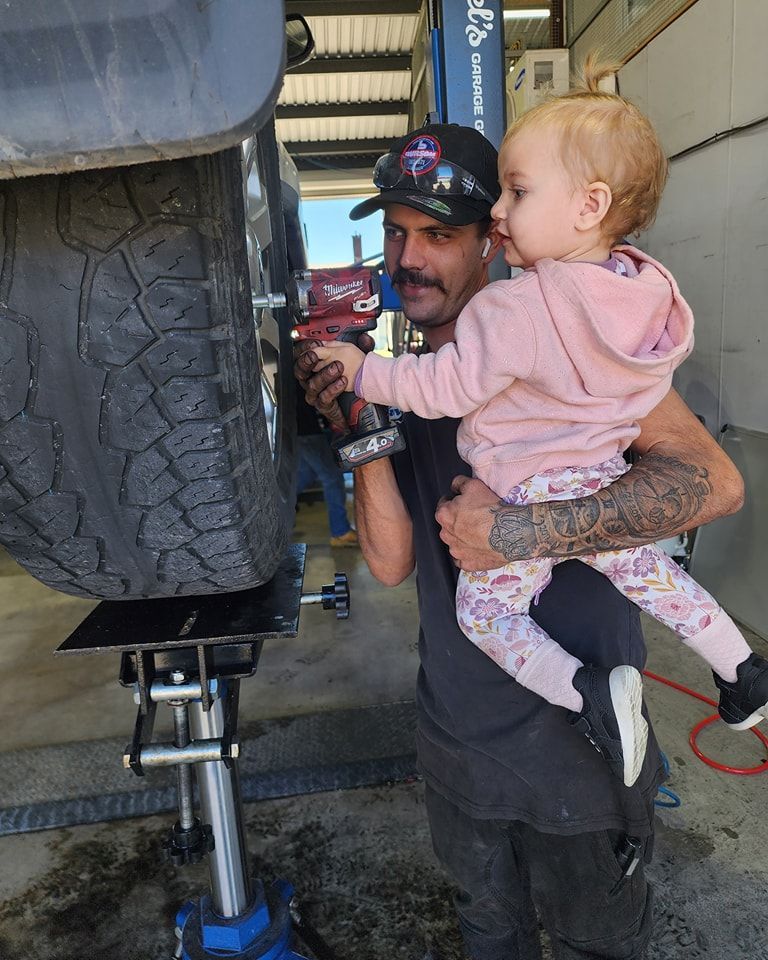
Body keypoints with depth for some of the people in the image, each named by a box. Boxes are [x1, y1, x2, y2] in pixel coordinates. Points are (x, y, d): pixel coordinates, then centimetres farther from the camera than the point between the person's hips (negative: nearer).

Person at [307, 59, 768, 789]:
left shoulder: (515, 310, -27)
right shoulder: (651, 290, -4)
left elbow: (445, 387, -21)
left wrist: (362, 371, -9)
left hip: (530, 501, -7)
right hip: (605, 485, 7)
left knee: (483, 610, 9)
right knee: (644, 571, 29)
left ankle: (586, 694, -8)